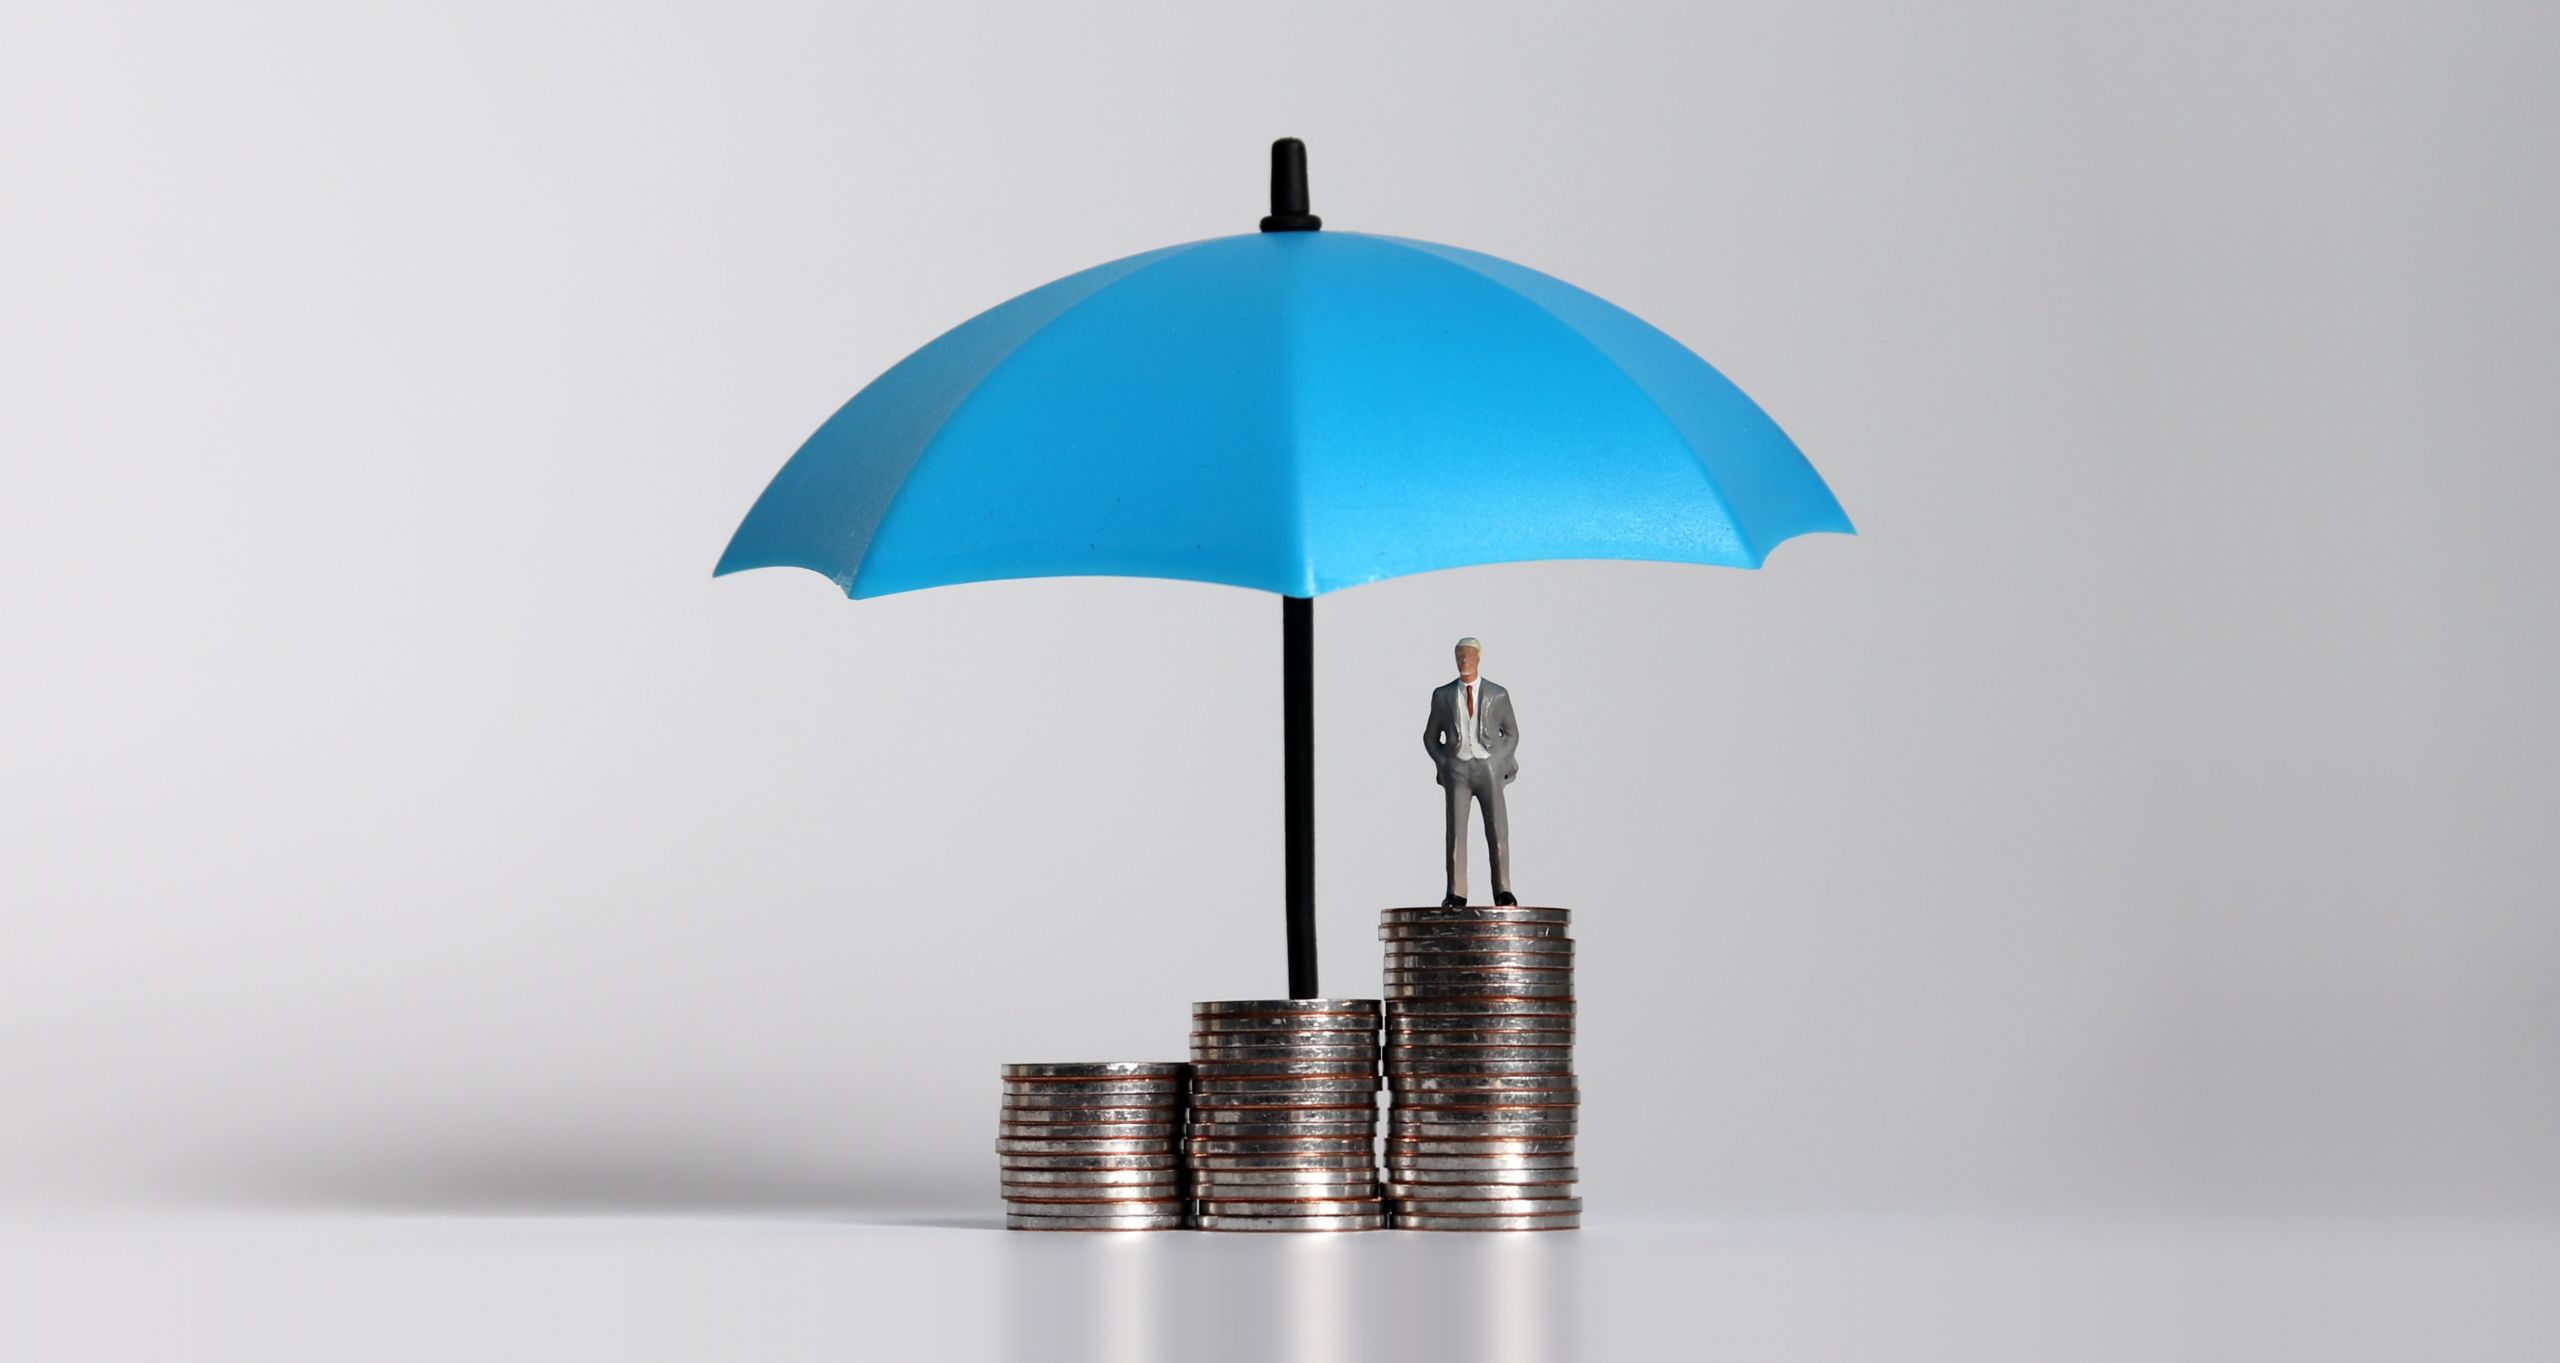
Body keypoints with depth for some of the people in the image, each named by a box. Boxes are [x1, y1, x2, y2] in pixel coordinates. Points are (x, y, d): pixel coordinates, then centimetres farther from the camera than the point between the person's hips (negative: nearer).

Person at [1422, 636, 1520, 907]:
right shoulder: (1443, 695, 8)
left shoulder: (1498, 695, 7)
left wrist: (1500, 763, 0)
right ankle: (1456, 894, -10)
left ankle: (1502, 892, -5)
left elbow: (1511, 733, 15)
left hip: (1488, 767, 0)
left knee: (1497, 829, -9)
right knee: (1456, 831, -9)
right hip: (1457, 770, 0)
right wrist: (1444, 766, -1)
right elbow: (1430, 737, 14)